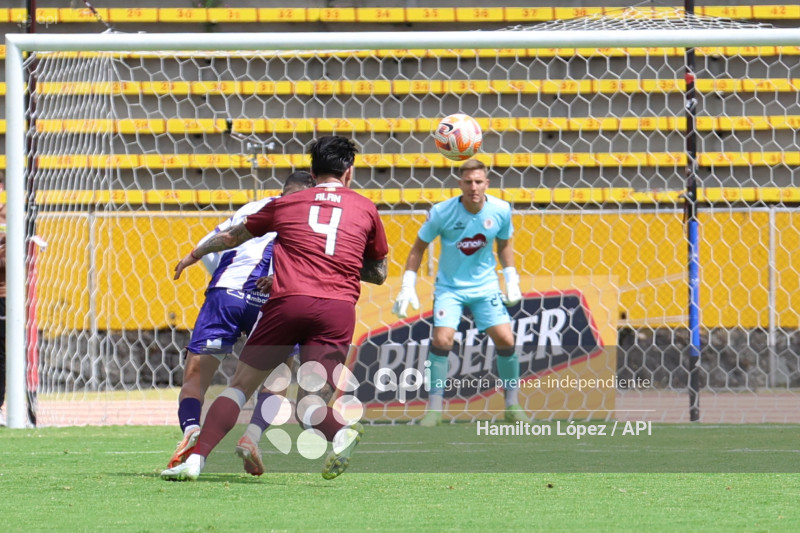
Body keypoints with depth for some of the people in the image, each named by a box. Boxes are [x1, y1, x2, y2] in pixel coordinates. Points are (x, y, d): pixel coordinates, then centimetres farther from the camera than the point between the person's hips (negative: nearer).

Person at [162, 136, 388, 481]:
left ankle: (196, 459, 0)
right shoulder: (365, 209, 19)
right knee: (309, 409, 0)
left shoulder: (286, 204, 19)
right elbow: (379, 273, 28)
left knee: (240, 385, 11)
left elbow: (232, 237, 35)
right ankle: (342, 432, -33)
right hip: (339, 310, 0)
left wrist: (194, 255, 51)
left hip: (289, 301, 0)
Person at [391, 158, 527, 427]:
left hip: (485, 284, 2)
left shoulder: (500, 210, -10)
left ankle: (512, 404, 10)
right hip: (450, 286, -2)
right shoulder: (442, 213, -17)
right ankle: (434, 407, -7)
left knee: (505, 339, -8)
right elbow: (418, 247, -4)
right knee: (442, 338, -19)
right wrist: (407, 288, -9)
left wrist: (511, 281, 3)